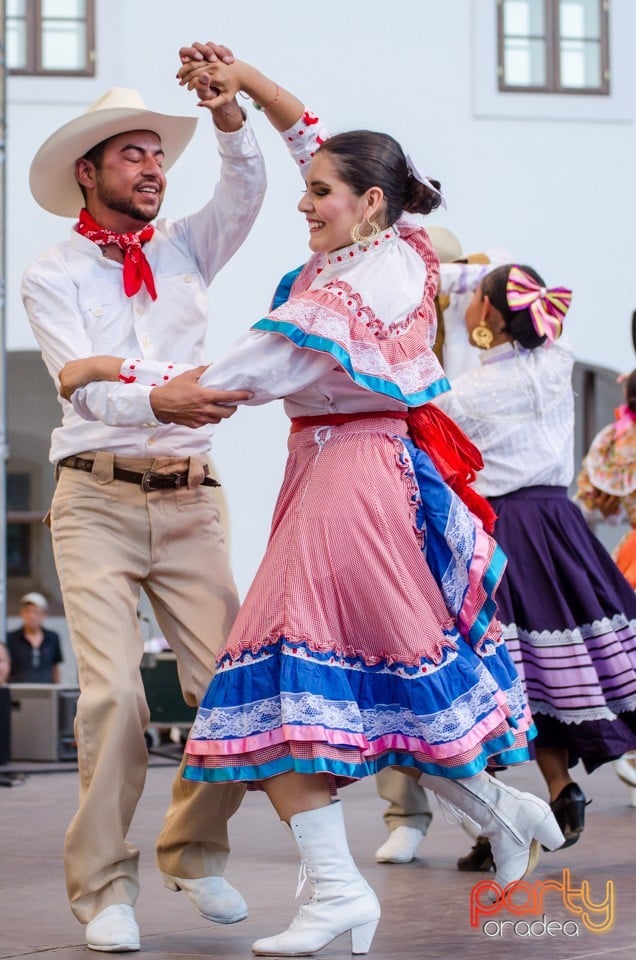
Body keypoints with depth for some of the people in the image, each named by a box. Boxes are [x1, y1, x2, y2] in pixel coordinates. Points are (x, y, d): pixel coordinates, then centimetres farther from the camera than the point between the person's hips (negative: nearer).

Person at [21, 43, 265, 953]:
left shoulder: (186, 250, 15)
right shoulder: (53, 275, 3)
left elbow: (245, 187, -2)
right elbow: (86, 384, -12)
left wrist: (227, 106, -20)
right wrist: (168, 402, -31)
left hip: (189, 500, 3)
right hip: (97, 497, -3)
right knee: (114, 691, -15)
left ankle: (196, 852, 16)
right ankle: (104, 887, -4)